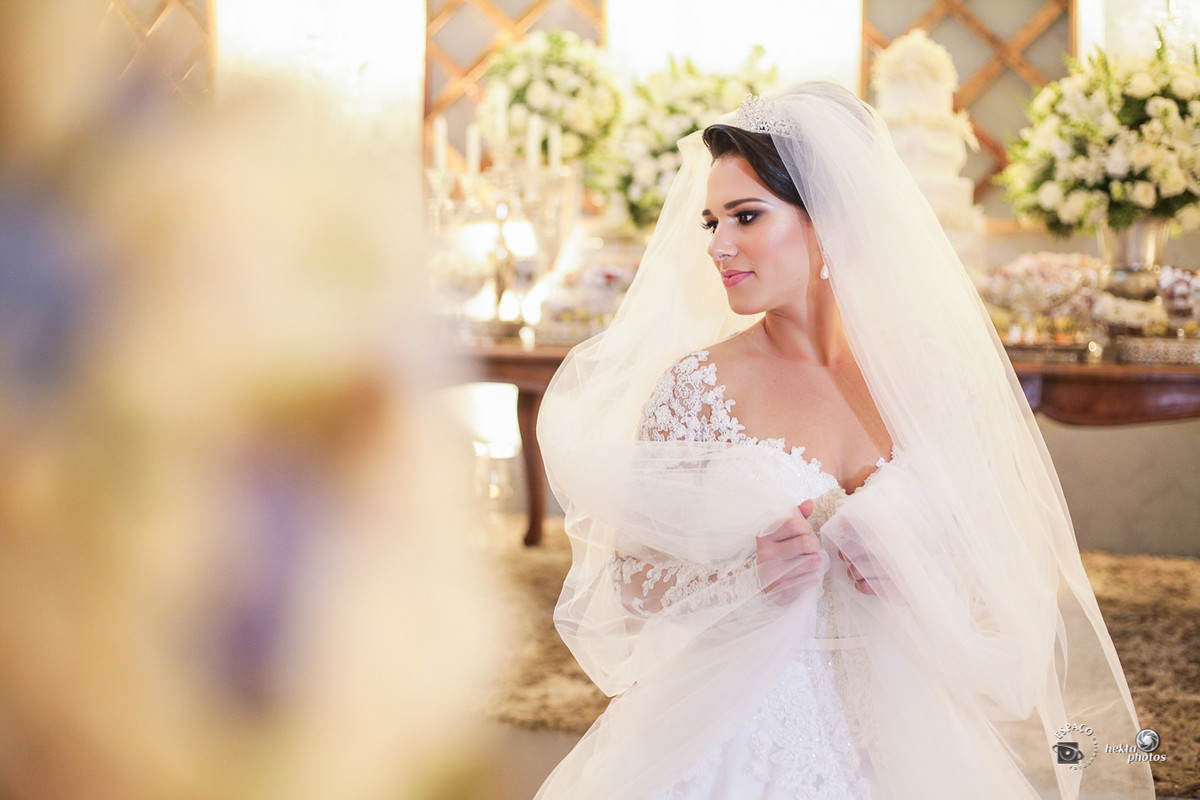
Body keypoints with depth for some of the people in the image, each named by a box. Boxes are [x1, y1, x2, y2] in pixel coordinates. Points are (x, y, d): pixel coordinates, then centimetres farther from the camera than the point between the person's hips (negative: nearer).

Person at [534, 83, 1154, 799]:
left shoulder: (924, 379, -2)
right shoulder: (697, 384, -7)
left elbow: (992, 564, 6)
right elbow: (631, 581, -4)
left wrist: (919, 572, -14)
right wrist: (747, 579, -20)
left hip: (900, 741, 2)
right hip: (738, 736, -1)